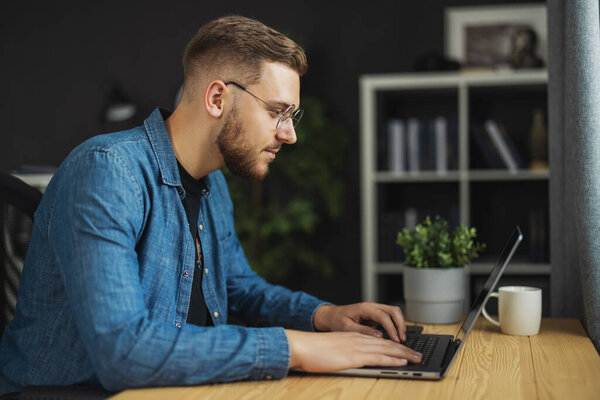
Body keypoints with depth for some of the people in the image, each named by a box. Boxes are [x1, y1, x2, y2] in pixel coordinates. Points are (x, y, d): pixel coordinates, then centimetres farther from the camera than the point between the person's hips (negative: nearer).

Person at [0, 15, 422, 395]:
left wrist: (323, 315, 3)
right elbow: (120, 349, -30)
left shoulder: (212, 185, 8)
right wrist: (293, 347, -27)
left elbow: (242, 288, 21)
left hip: (177, 390, 7)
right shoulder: (106, 171, -20)